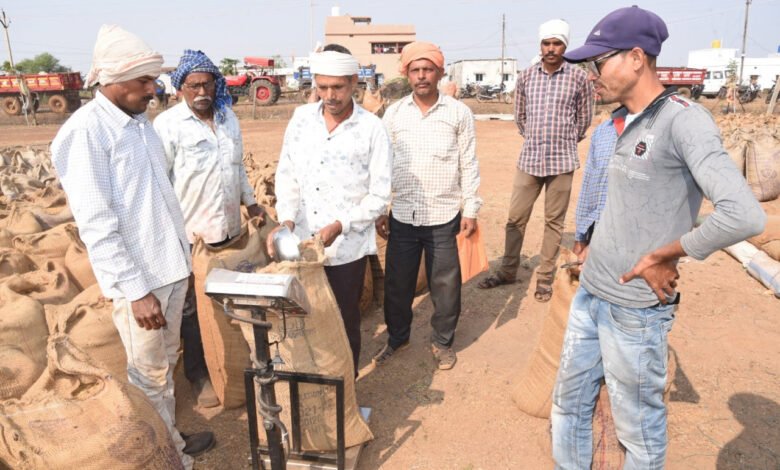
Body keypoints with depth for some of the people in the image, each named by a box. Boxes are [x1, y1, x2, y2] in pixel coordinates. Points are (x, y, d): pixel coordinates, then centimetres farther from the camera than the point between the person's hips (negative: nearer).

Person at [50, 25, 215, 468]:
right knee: (149, 374, 9)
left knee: (166, 362, 21)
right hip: (140, 276, -7)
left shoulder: (141, 120, 7)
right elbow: (96, 225, -19)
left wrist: (183, 253, 14)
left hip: (172, 266, 7)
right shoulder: (85, 131, -16)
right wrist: (136, 290, -20)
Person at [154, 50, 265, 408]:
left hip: (229, 227, 6)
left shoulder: (228, 117, 8)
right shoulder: (168, 124, -11)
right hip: (191, 232, -5)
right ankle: (199, 375, 26)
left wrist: (250, 201, 17)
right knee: (194, 307, 9)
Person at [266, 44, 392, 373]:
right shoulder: (301, 118, 2)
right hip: (301, 243, 3)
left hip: (346, 247, -3)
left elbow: (379, 195, -7)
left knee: (345, 323, 11)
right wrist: (286, 219, -12)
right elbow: (286, 174, 5)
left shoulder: (371, 129, -8)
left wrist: (341, 225, -19)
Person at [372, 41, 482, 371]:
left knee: (445, 285, 9)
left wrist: (471, 210, -2)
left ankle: (443, 341, 31)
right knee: (397, 283, 13)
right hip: (402, 216, 2)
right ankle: (397, 337, 35)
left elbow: (469, 164, 1)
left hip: (444, 218, -2)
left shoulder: (459, 113, -1)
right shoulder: (394, 113, 4)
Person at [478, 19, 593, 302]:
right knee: (515, 217, 7)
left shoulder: (579, 78, -2)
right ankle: (508, 271, 23)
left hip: (562, 161, -2)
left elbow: (583, 119, 9)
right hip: (529, 159, 2)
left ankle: (545, 278, 17)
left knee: (554, 222, 5)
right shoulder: (526, 77, 4)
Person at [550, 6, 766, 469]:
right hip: (590, 295, 8)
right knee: (569, 405, 20)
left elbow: (745, 216, -27)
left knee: (639, 429, 11)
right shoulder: (622, 122, 8)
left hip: (636, 310, -8)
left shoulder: (683, 119, -17)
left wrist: (661, 256, -16)